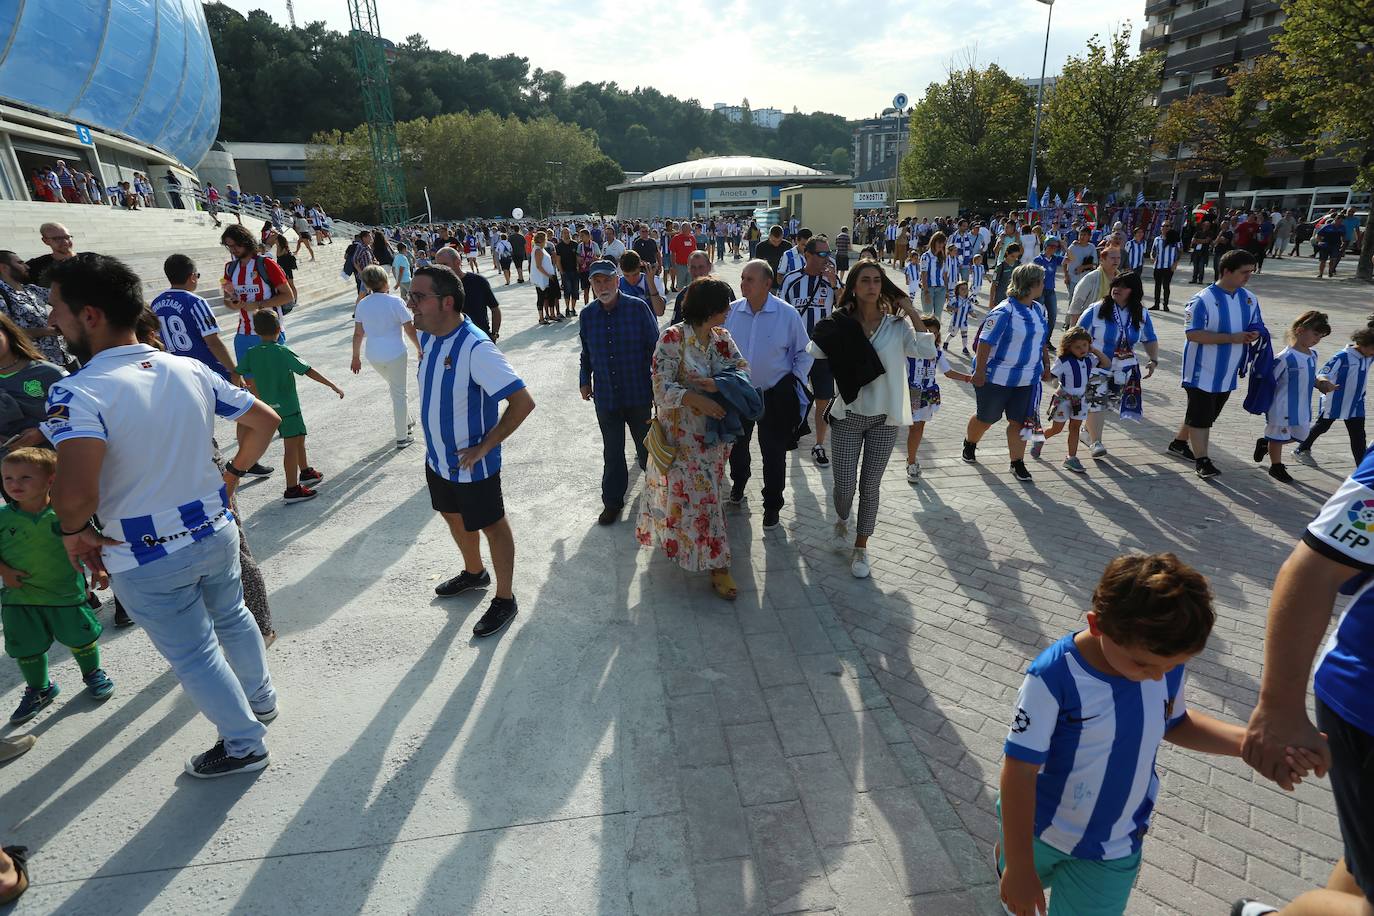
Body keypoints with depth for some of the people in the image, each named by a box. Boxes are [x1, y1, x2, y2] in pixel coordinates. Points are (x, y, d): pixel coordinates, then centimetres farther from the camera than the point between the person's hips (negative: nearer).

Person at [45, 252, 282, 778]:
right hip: (215, 532, 6)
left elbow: (74, 492, -37)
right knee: (232, 618, 27)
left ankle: (244, 743, 30)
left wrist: (74, 531, -15)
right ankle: (261, 698, 49)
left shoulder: (77, 394, -23)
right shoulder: (190, 370, -5)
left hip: (148, 559, -5)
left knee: (194, 654, 14)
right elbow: (265, 421, 3)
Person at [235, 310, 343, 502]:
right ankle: (292, 490, -7)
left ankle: (305, 472, 39)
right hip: (287, 405, -7)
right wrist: (332, 386, -14)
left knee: (299, 437, 23)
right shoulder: (283, 352, -15)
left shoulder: (251, 354, 2)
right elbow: (308, 371, -18)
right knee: (292, 446, -6)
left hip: (270, 406, 7)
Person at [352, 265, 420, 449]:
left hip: (373, 356, 5)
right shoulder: (396, 302, -12)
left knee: (395, 388, 27)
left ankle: (407, 421, 38)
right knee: (399, 394, 5)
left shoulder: (362, 304, 2)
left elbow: (358, 333, 6)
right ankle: (402, 437, 11)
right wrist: (420, 350, 2)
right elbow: (410, 330, -11)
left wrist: (356, 357, 15)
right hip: (395, 354, -5)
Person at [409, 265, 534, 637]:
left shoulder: (476, 348, -29)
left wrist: (484, 446, -24)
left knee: (491, 526, 9)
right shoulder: (428, 336, -2)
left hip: (471, 464, -8)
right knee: (453, 517, 26)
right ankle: (474, 573, 52)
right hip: (437, 457, 9)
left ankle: (504, 599, 29)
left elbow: (523, 401, -32)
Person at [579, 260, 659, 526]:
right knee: (612, 452, 10)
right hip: (606, 396, 2)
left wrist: (657, 385, -6)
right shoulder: (587, 315, 2)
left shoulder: (638, 308, -9)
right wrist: (585, 380, 14)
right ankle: (613, 501, 25)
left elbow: (655, 347, -5)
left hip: (639, 394, -2)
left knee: (646, 446, 16)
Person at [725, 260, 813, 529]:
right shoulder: (731, 311, -7)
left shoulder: (787, 314, -13)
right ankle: (738, 484, 49)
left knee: (773, 453, 4)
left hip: (775, 395, -3)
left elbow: (804, 353, -1)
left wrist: (794, 381, -5)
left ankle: (772, 506, 23)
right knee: (737, 445, 21)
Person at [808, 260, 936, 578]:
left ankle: (861, 548, 25)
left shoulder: (897, 325, -3)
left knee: (870, 486, 9)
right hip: (849, 416, 0)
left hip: (885, 418, 1)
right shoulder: (839, 326, -4)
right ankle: (842, 521, 37)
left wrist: (912, 312, -14)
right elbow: (810, 354, -15)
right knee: (844, 485, 2)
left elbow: (929, 352, -17)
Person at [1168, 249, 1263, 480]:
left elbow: (1256, 327, 15)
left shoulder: (1249, 299, 6)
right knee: (1200, 415, -4)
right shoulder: (1204, 300, -17)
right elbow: (1193, 333, -22)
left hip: (1227, 372, 8)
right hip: (1203, 371, -7)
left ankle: (1179, 443, 35)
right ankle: (1201, 460, 4)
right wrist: (1231, 338, -25)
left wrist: (1252, 335, -10)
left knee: (1208, 414, 18)